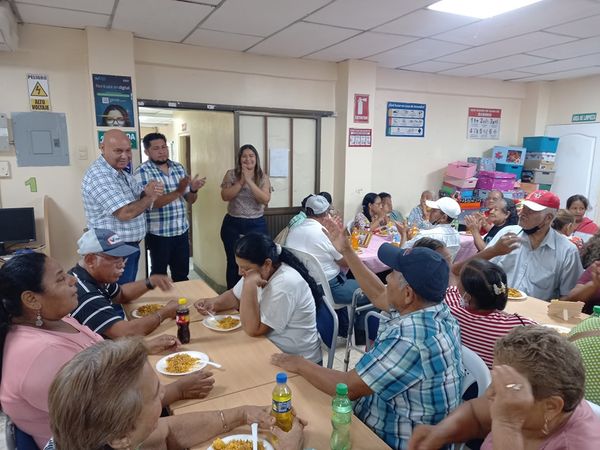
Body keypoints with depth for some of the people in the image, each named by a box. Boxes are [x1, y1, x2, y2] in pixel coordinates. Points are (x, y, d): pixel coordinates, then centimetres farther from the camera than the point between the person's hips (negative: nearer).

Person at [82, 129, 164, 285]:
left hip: (130, 246, 9)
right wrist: (149, 197, -14)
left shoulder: (122, 172, 8)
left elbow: (142, 195, 12)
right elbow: (125, 213, -31)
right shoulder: (99, 176, -23)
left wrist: (149, 192, -13)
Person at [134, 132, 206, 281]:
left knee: (182, 274, 17)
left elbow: (190, 200, 9)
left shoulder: (179, 168, 6)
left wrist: (193, 189, -13)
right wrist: (178, 192, -29)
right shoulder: (142, 172, -10)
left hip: (182, 231, 5)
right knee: (159, 274, 13)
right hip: (158, 234, -5)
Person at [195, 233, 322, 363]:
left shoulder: (285, 284, -29)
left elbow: (252, 329, -27)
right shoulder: (259, 271, -4)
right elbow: (235, 297, 12)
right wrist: (213, 303, -7)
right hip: (269, 346, 8)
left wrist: (250, 284, -33)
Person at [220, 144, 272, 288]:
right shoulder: (231, 174, 0)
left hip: (256, 224, 0)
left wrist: (249, 181, -19)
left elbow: (265, 199, -14)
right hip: (232, 224, 0)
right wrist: (241, 181, -17)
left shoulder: (263, 177, 1)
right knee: (233, 262, 8)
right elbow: (225, 196, -10)